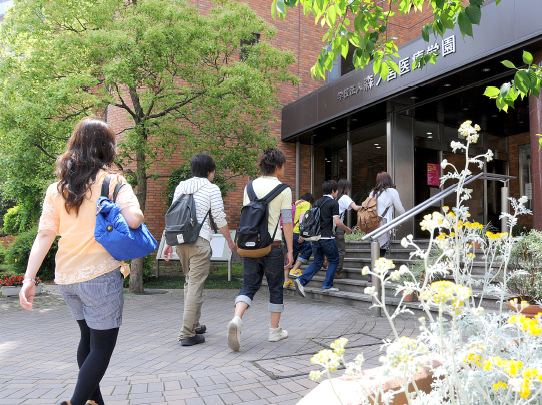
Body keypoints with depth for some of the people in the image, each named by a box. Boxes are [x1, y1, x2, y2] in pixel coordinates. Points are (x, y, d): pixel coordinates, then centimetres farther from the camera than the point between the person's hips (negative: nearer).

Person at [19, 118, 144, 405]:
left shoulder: (57, 187, 7)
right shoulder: (112, 181, -7)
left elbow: (44, 234, 0)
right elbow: (134, 219, -21)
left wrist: (29, 279, -2)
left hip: (66, 277, 6)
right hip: (101, 275, -6)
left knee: (88, 337, 23)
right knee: (103, 344, 5)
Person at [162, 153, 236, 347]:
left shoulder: (181, 187, 15)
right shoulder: (211, 188, -2)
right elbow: (219, 219, -4)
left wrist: (168, 242, 18)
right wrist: (230, 240, 9)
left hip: (180, 239, 7)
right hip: (200, 240, -7)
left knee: (190, 282, 19)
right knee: (196, 285, -4)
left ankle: (193, 325, 30)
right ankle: (187, 334, -2)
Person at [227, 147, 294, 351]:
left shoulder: (250, 187, 7)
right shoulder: (283, 190, -5)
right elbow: (287, 223, -7)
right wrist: (290, 250, 0)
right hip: (272, 245, -4)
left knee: (249, 286, 10)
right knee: (276, 287, 12)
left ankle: (236, 319, -13)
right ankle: (275, 330, 21)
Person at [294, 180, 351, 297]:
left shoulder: (317, 202, 13)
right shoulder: (333, 203, -7)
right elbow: (337, 221, -14)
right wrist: (347, 229, 2)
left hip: (315, 237, 7)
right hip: (327, 237, -6)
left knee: (317, 262, 13)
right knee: (334, 261, 12)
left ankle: (301, 280, -2)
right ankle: (327, 286, 11)